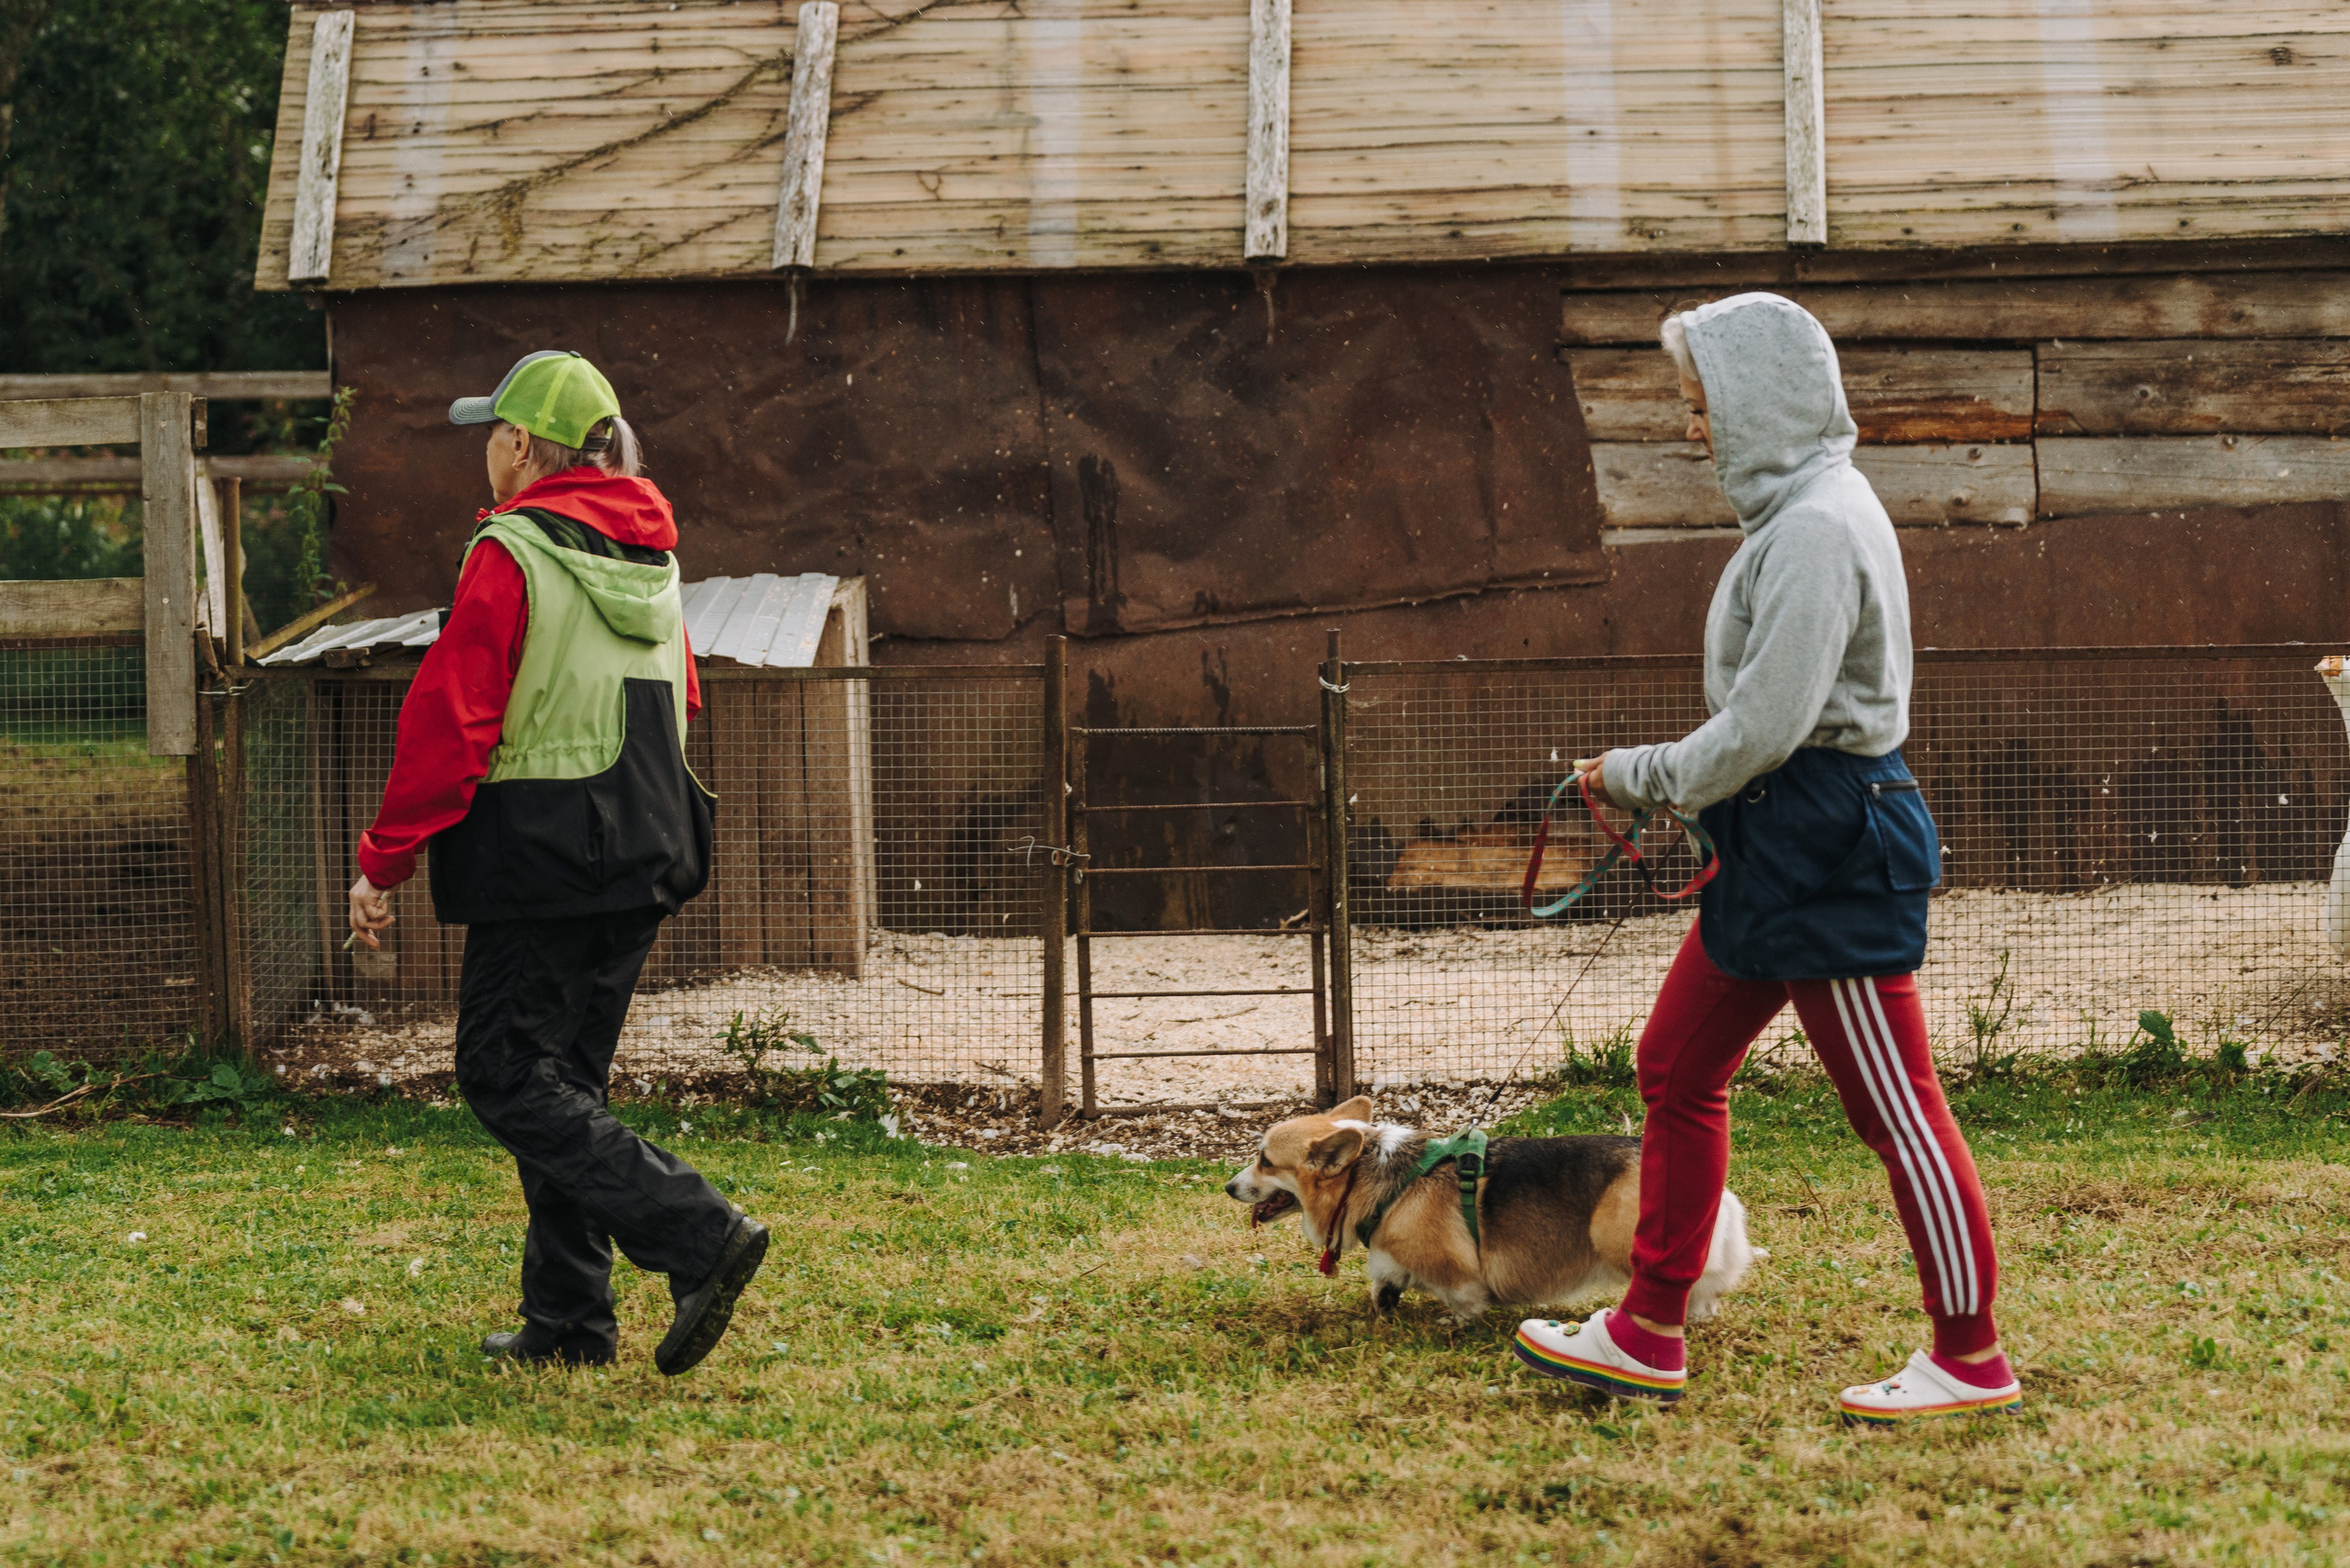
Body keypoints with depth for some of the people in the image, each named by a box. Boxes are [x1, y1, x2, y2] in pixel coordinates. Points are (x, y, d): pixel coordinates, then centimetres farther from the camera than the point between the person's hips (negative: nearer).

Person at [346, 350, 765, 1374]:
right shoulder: (651, 555, 12)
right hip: (643, 863, 8)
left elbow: (449, 722, -14)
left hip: (540, 865, -8)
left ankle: (702, 1240, -17)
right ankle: (568, 1321, 14)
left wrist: (383, 863, -8)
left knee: (510, 1078, -5)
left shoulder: (511, 555, -12)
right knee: (568, 1078, 14)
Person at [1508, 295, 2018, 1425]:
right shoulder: (1796, 514, 13)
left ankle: (1971, 1360, 4)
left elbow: (1763, 727, -22)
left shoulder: (1819, 529, -19)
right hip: (1781, 844, 11)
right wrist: (1657, 783, 11)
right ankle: (1649, 1334, 18)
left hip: (1830, 844, -11)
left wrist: (1640, 777, -8)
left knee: (1893, 1104, -3)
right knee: (1676, 1067, 13)